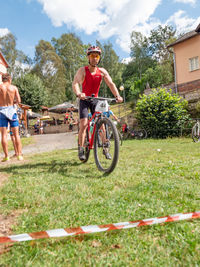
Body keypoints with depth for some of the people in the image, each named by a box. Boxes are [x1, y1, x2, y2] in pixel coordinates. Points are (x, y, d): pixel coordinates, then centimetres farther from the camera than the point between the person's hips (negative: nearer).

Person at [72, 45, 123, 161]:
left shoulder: (102, 71, -6)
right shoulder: (82, 70, -12)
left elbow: (111, 84, -14)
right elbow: (75, 83, -27)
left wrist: (117, 96, -32)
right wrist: (78, 93, -49)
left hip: (95, 99, 2)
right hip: (84, 99, -2)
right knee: (84, 124, -15)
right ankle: (81, 149, -6)